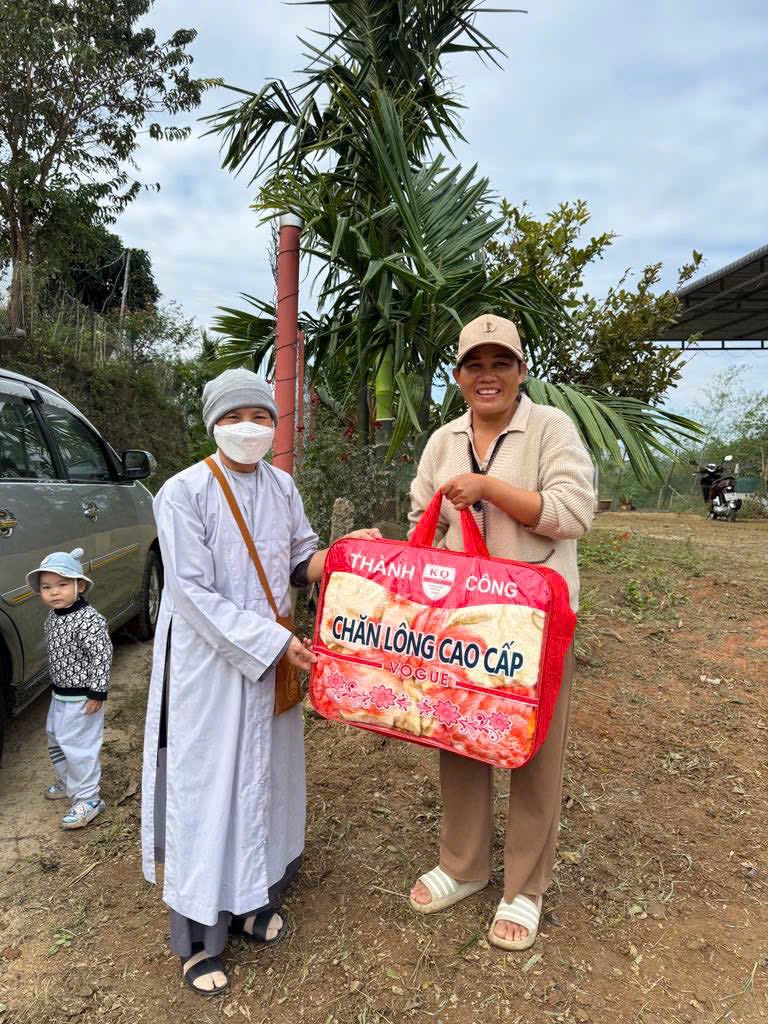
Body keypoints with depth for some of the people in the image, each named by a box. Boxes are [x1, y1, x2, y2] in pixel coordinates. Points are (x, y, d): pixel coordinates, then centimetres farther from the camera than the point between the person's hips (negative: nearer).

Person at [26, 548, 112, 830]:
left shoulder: (88, 619, -25)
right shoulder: (52, 618, 3)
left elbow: (102, 656, -25)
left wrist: (97, 692, -24)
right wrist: (57, 686, 20)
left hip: (81, 698, -9)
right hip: (60, 694, 10)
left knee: (78, 746, -4)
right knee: (55, 738, 24)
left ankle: (87, 798, 9)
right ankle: (66, 781, 45)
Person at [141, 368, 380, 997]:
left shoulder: (282, 486, 3)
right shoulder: (183, 493, -14)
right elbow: (193, 593, -18)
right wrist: (274, 642, -20)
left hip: (276, 657, 6)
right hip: (210, 662, -5)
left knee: (267, 776, 17)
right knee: (207, 788, 5)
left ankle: (257, 898, 39)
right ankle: (200, 936, 24)